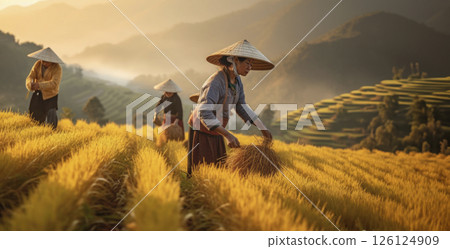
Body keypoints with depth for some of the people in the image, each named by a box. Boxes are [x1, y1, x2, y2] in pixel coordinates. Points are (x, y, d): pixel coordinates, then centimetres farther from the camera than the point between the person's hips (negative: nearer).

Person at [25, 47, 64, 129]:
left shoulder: (57, 68, -20)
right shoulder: (38, 64, -7)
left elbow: (54, 83, -32)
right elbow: (30, 77, -13)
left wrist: (39, 85, -44)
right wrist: (30, 85, -38)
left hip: (50, 95, -4)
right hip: (38, 93, 4)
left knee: (51, 113, -21)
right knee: (34, 116, 5)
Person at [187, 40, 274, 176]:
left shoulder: (236, 80, 0)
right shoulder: (216, 82, -28)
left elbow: (241, 107, 10)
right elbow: (204, 113, -37)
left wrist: (262, 128, 5)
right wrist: (227, 135, -44)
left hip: (215, 133, 8)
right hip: (201, 132, -8)